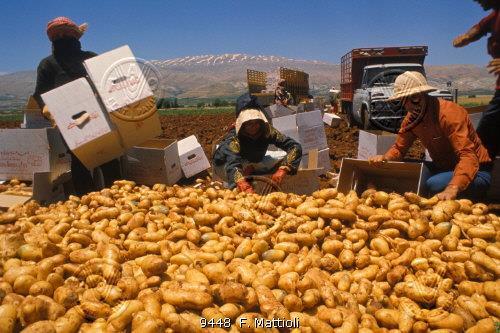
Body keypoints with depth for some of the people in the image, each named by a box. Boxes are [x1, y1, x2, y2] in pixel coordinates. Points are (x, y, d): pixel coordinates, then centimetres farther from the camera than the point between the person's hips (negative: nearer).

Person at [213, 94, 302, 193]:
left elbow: (295, 147, -30)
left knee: (285, 164, -15)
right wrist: (245, 187, -70)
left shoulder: (267, 131, -26)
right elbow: (232, 164, -52)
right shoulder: (234, 137, -35)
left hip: (252, 165, 4)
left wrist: (283, 170, -45)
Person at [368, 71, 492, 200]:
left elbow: (468, 156, -34)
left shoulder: (450, 113, -26)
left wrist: (452, 189, -50)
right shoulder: (411, 118, -3)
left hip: (475, 171, -6)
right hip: (443, 168, 6)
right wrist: (384, 158, -19)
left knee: (434, 184, -33)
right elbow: (399, 148, 6)